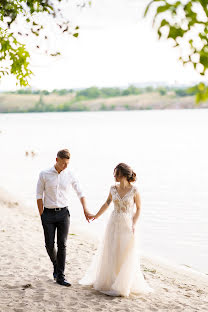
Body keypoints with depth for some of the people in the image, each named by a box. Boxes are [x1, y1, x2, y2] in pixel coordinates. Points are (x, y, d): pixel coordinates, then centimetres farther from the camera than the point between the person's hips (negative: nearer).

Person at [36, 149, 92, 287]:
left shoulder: (70, 175, -1)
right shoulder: (44, 175, -4)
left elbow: (80, 193, 7)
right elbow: (39, 196, 0)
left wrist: (85, 210, -4)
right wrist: (42, 216, -2)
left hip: (63, 213, 1)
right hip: (48, 213, 0)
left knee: (62, 244, -4)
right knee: (49, 245, 3)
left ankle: (60, 275, 3)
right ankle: (56, 265, 31)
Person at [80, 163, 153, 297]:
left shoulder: (134, 190, -10)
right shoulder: (113, 189, 1)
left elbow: (138, 208, -1)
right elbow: (107, 204, 17)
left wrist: (134, 225, -11)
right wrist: (96, 216, 25)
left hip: (127, 225, -3)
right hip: (114, 224, 4)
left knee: (126, 256, 3)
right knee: (110, 254, 8)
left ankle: (123, 285, 17)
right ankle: (109, 281, 24)